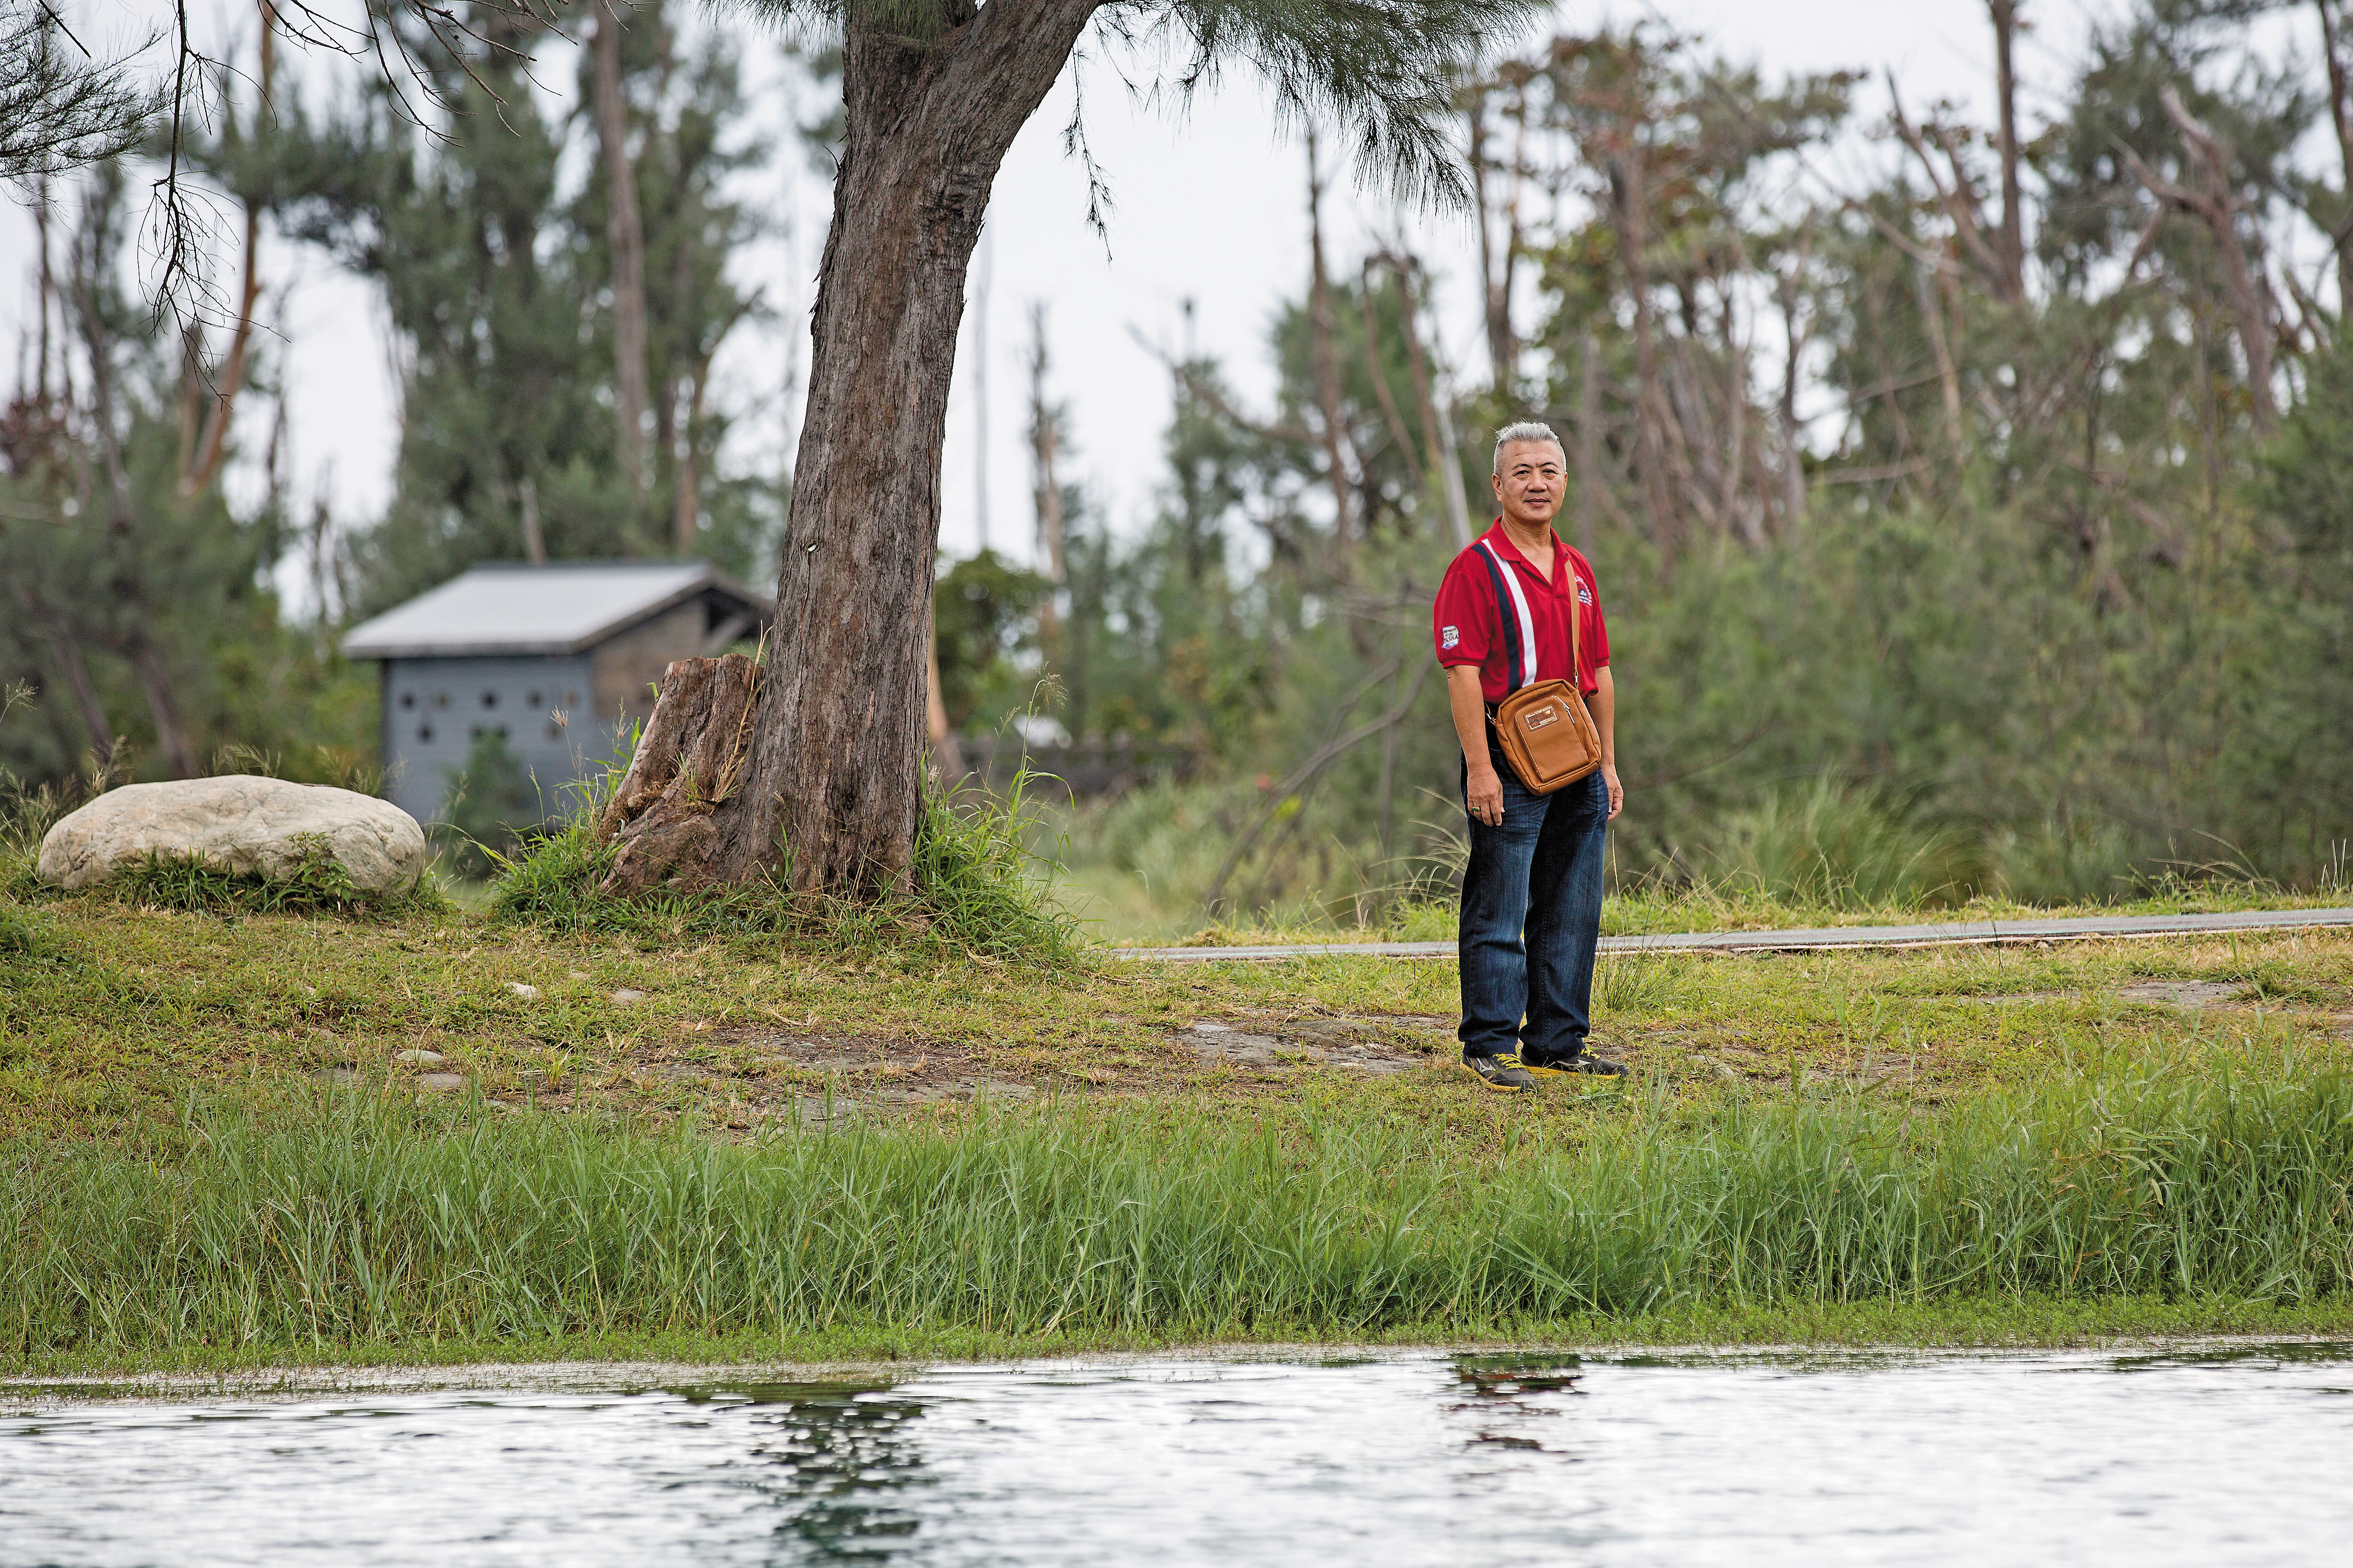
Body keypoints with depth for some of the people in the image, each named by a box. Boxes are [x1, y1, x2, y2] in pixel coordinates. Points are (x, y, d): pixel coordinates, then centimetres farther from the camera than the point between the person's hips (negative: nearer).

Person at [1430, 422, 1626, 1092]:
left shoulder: (1576, 570, 15)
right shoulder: (1476, 567, -6)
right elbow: (1463, 673, -12)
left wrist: (1608, 762, 14)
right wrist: (1479, 767, -18)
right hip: (1509, 766, -7)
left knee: (1573, 912, 9)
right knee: (1499, 911, -5)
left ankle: (1557, 1043, 15)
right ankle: (1489, 1047, -1)